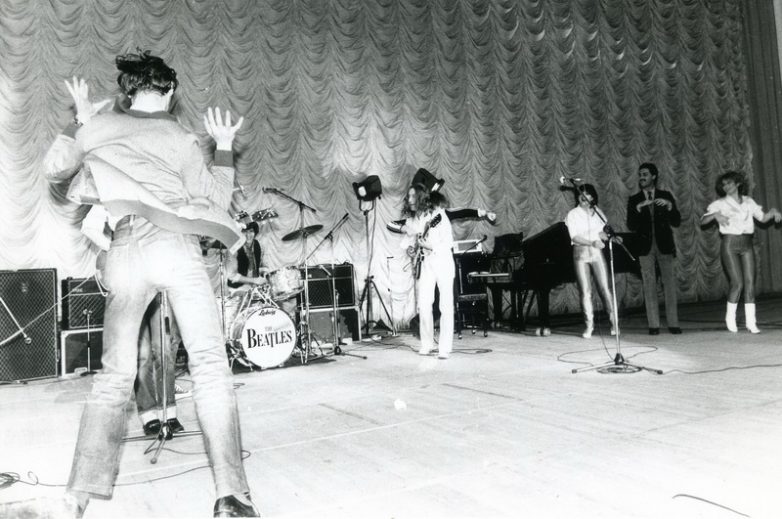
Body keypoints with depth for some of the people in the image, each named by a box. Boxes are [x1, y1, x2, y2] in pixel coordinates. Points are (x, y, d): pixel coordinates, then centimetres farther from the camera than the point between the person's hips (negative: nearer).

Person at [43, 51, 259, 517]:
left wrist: (81, 121, 35)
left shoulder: (100, 126, 16)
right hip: (175, 246, -3)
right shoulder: (180, 138, 11)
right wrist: (225, 147, 23)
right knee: (211, 365, -7)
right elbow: (216, 199, 15)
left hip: (126, 251, 3)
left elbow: (55, 168, 28)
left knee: (114, 375, 11)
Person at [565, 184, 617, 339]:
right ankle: (589, 325, 6)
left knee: (604, 288, -3)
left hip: (596, 252, 2)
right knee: (585, 291, -1)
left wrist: (610, 238, -8)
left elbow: (601, 232, 13)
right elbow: (575, 237, -10)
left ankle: (614, 321, 6)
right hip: (580, 253, -2)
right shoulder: (573, 214, -1)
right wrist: (592, 243, -23)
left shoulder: (597, 212, 9)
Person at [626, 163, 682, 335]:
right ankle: (653, 325, 3)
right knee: (649, 285, 0)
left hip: (664, 246, 0)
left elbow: (677, 222, 3)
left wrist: (669, 206, -13)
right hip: (645, 248, 0)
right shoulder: (634, 200, 7)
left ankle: (673, 323, 5)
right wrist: (638, 208, -16)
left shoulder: (666, 196, 7)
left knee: (669, 283, -1)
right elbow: (631, 227, -2)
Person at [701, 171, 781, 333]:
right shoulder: (720, 204, 0)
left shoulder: (748, 202, 12)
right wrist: (716, 215, -26)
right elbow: (702, 221, -8)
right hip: (730, 245, -4)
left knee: (750, 282, -3)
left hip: (747, 245, 4)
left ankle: (751, 321, 1)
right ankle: (730, 317, 7)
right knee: (737, 283, -11)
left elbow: (763, 217, 18)